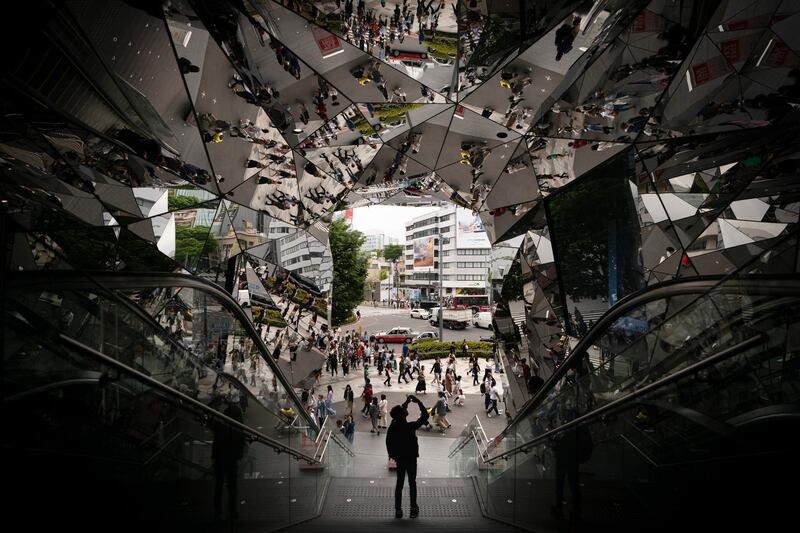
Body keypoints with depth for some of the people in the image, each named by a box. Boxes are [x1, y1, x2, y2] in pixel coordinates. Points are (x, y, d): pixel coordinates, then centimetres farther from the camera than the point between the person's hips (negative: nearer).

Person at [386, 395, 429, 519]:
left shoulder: (393, 425, -11)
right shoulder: (410, 427, -25)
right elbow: (425, 416, -17)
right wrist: (418, 402, -12)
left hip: (399, 458, 4)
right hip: (411, 458, -4)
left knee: (399, 483, 13)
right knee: (412, 483, 11)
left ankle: (398, 510, 16)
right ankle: (413, 509, 19)